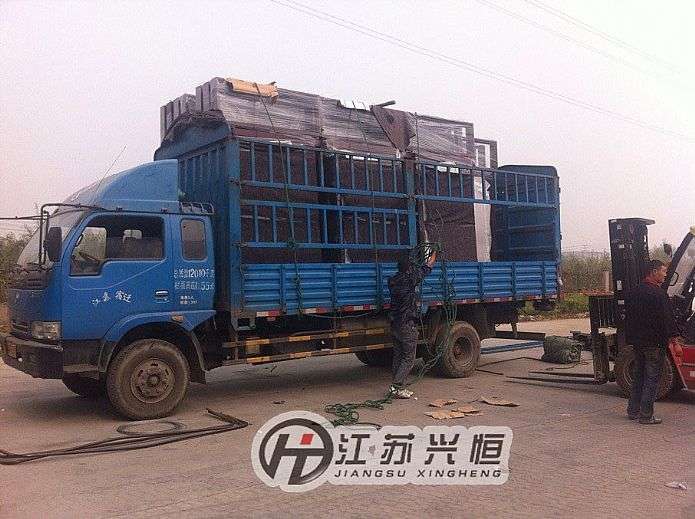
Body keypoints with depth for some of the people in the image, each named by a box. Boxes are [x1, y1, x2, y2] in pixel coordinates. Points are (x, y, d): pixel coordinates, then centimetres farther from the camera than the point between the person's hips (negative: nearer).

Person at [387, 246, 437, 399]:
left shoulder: (393, 280, 5)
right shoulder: (410, 279, -13)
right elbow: (426, 268, 5)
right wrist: (433, 255, 24)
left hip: (395, 323, 8)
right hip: (408, 325, -8)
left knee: (398, 356, 13)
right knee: (409, 358, -2)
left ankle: (397, 387, 16)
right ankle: (397, 386, -8)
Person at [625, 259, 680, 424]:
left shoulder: (633, 293, 10)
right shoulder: (658, 294, -17)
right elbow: (667, 320, -18)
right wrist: (675, 341, -13)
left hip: (637, 342, 8)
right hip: (655, 343, -8)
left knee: (638, 377, 16)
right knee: (652, 379, -1)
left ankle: (633, 411, 20)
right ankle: (646, 415, 1)